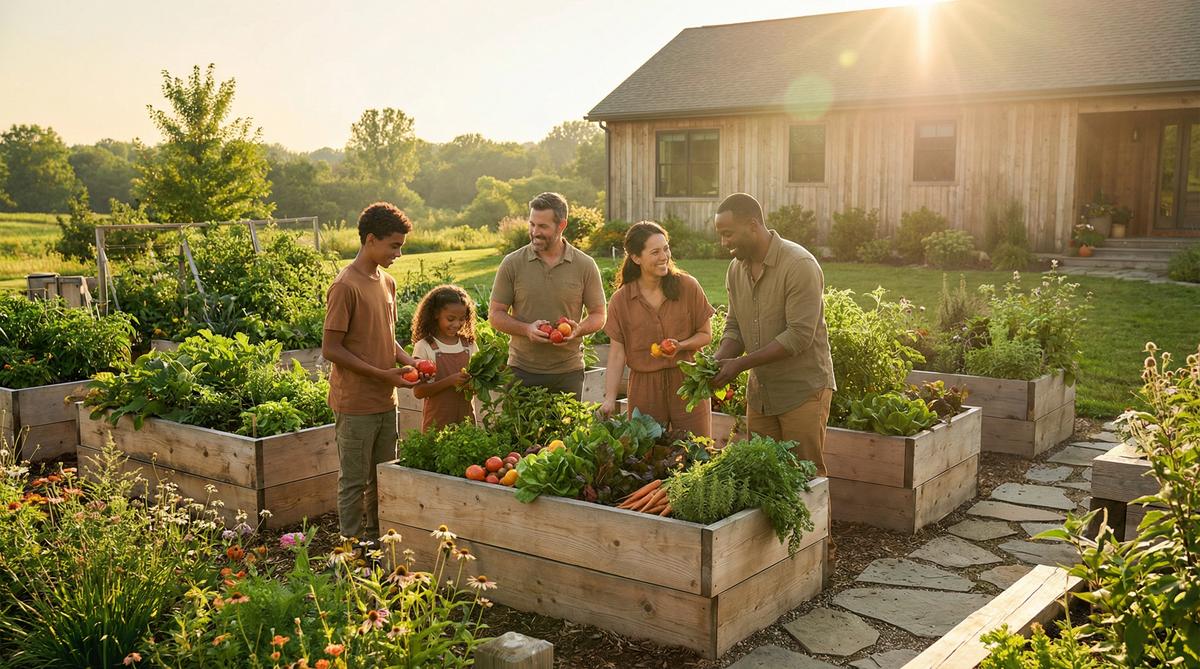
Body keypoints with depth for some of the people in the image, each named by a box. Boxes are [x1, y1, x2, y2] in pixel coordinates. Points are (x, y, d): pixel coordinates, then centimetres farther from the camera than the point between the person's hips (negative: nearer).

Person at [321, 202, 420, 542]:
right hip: (355, 404, -8)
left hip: (385, 401, 8)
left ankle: (376, 540, 29)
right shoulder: (346, 286, -15)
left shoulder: (387, 282, 10)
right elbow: (330, 349, -16)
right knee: (354, 482, 5)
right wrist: (382, 374, -18)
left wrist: (407, 360, 1)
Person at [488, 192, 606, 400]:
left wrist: (578, 329, -14)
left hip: (568, 372, 0)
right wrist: (527, 329, -15)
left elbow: (598, 315, 8)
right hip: (522, 372, 0)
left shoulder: (585, 265, 1)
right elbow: (495, 315, 3)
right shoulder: (512, 264, 0)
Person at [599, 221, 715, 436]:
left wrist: (680, 346, -16)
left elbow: (706, 334, 4)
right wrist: (609, 399, -12)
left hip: (688, 384, 0)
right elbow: (617, 355, -2)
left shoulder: (688, 287, -3)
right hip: (644, 390, 0)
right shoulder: (620, 301, -2)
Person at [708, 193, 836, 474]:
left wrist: (740, 364, -23)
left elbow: (799, 335, -23)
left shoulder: (800, 266, -18)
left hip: (803, 391, -7)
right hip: (760, 392, 7)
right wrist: (717, 362, -9)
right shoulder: (736, 268, 5)